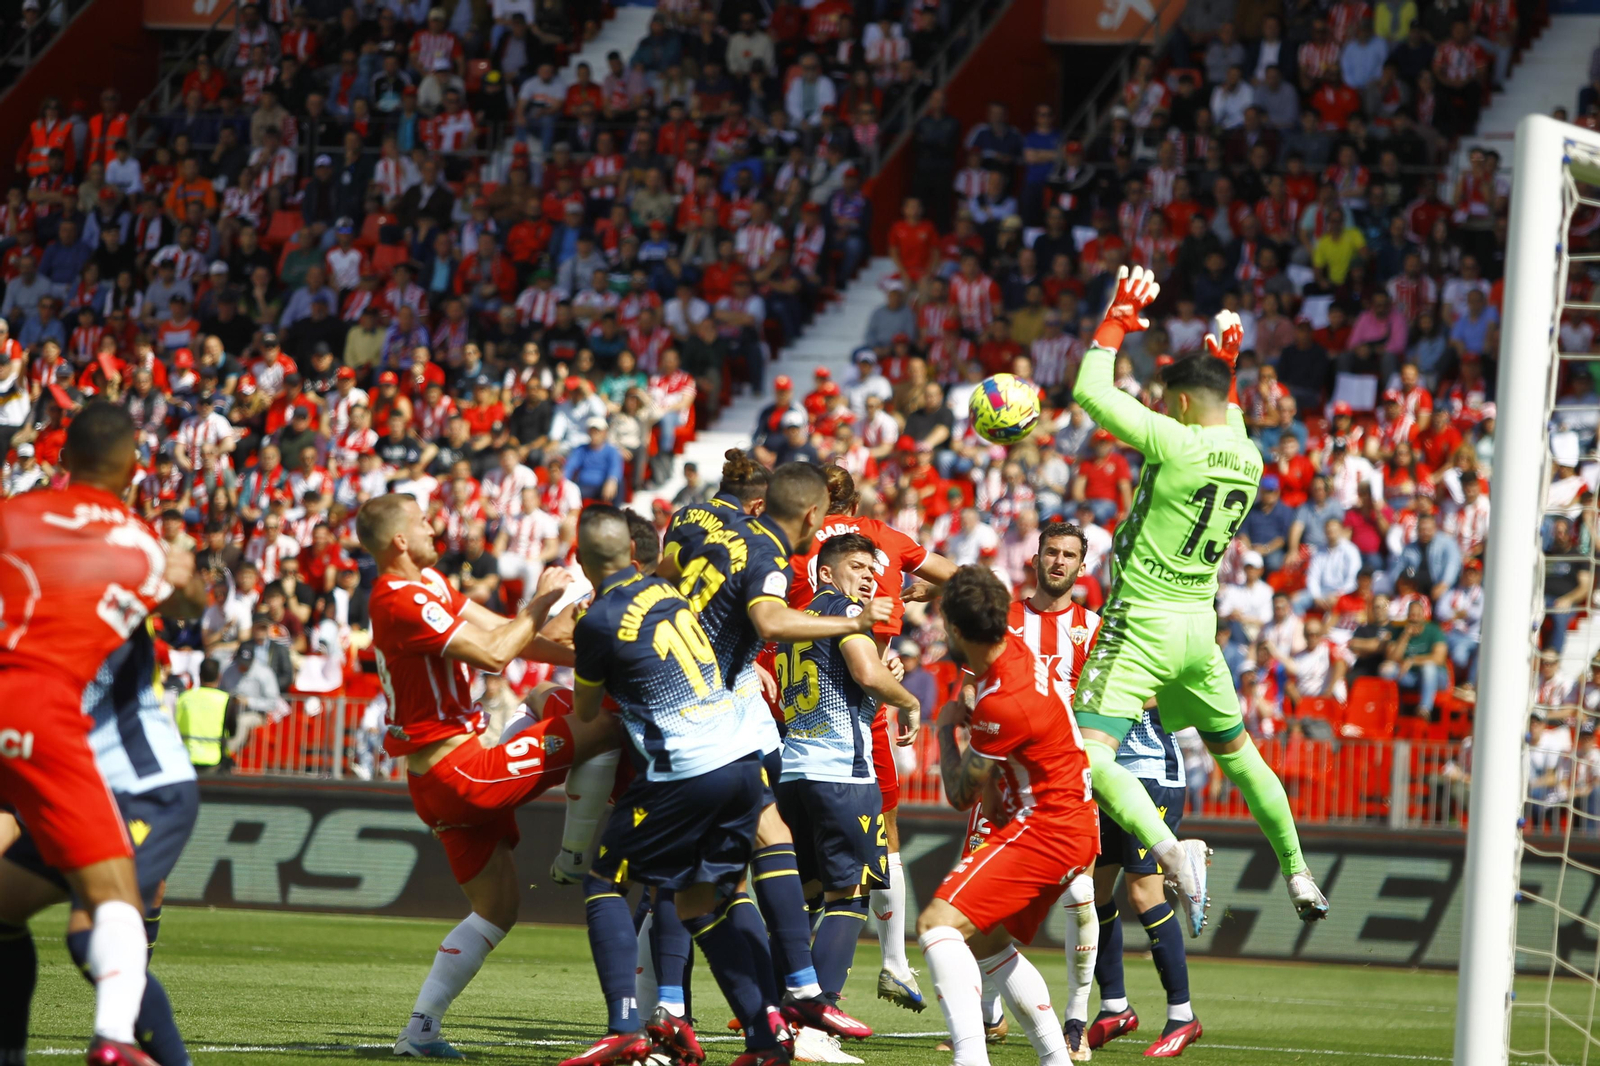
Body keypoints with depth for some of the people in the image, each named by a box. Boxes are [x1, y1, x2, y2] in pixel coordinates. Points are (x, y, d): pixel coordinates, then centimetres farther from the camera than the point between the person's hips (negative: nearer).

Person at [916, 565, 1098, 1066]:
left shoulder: (1002, 705, -24)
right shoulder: (1015, 648, 2)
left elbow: (960, 795, -10)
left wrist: (946, 728, 3)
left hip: (1043, 832, -10)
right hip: (1075, 828, 10)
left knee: (938, 923, -20)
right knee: (989, 944, 23)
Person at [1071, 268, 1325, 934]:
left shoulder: (1175, 443, -16)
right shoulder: (1248, 460, 4)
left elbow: (1091, 393, -12)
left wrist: (1117, 321, -1)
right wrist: (1226, 369, 32)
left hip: (1141, 626, -7)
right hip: (1199, 627, 7)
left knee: (1089, 755, -16)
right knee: (1236, 752, 23)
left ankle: (1170, 850, -36)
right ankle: (1296, 871, 31)